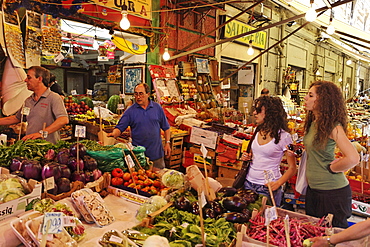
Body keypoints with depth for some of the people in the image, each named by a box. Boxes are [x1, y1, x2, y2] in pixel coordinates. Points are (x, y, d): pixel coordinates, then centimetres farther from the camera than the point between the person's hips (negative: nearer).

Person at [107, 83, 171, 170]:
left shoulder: (157, 107, 3)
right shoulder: (130, 111, -2)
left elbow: (166, 127, 9)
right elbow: (119, 128, -6)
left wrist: (167, 143, 4)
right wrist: (114, 134, -27)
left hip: (156, 153, 1)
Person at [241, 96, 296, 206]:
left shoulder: (283, 136, -12)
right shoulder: (258, 131, 7)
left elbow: (292, 168, -9)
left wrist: (278, 183, -22)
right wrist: (248, 157, 2)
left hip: (268, 187, -6)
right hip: (249, 183, 6)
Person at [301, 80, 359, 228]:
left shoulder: (332, 126, -19)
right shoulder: (312, 123, 6)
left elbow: (353, 158, -29)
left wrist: (331, 168, -15)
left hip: (332, 191, -8)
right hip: (313, 188, 8)